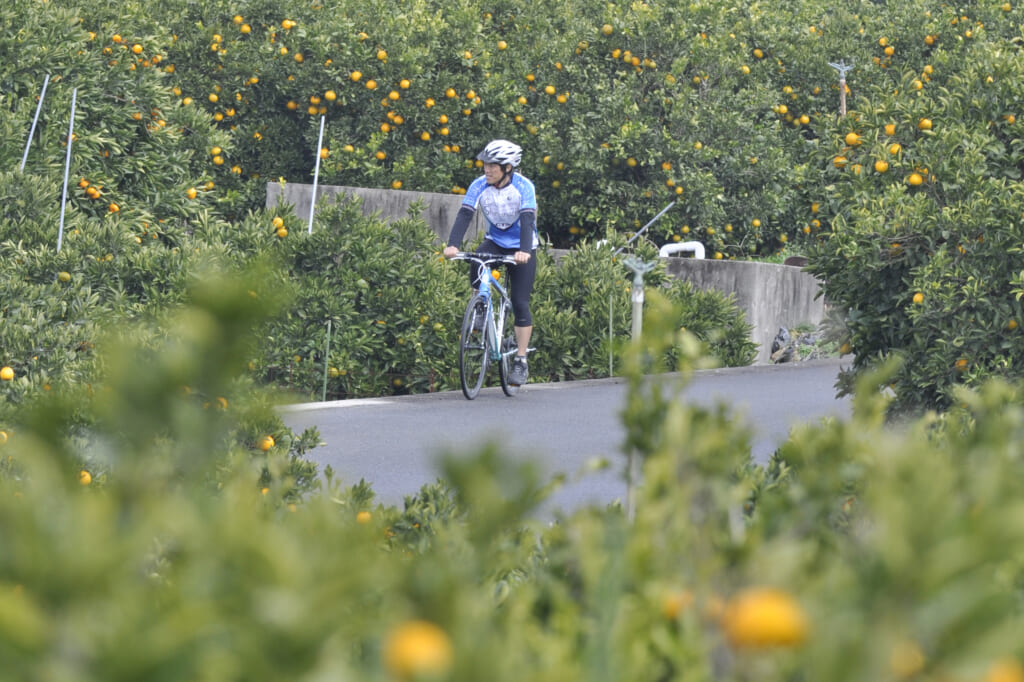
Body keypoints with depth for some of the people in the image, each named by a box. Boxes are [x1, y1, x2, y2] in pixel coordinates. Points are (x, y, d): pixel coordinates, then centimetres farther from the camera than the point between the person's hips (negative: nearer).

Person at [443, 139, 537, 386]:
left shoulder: (523, 187, -23)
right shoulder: (480, 186, -14)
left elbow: (527, 219, -34)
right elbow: (464, 215, -24)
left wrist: (524, 251, -50)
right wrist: (453, 244, -41)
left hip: (521, 248, -3)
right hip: (495, 241, 3)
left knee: (520, 304, -9)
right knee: (476, 274, -30)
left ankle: (521, 361, -2)